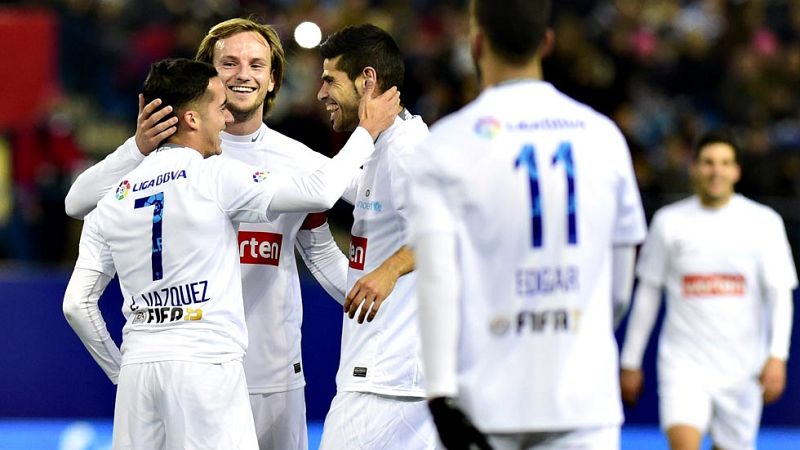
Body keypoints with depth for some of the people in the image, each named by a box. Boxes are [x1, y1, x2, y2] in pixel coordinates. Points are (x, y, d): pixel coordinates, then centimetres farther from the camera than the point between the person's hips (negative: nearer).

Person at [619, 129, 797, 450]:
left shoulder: (764, 222, 2)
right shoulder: (669, 221, 5)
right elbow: (647, 293, 11)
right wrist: (630, 362, 11)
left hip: (741, 369, 1)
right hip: (683, 362, -1)